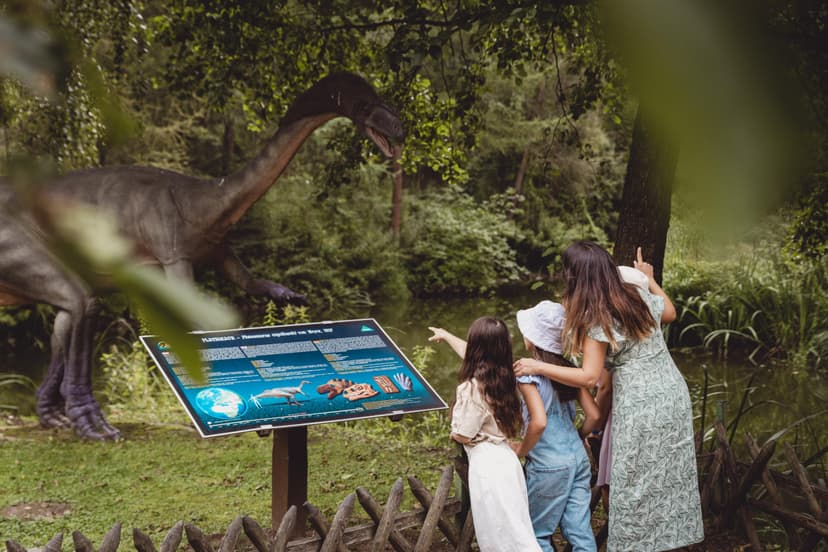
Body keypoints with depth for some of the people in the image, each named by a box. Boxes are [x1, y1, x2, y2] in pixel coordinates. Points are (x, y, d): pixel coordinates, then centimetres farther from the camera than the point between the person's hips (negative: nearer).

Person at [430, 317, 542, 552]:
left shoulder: (473, 387, -19)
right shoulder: (501, 374, 6)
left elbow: (463, 435, -12)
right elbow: (474, 355, 26)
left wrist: (452, 433, 12)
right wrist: (447, 336, 42)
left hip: (487, 463, -8)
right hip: (504, 457, 8)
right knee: (514, 530, 11)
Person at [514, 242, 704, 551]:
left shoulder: (596, 319, -15)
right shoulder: (640, 297, 4)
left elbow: (588, 377, -17)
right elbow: (670, 313, 26)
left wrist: (537, 367, -11)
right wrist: (649, 279, 38)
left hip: (640, 405, -7)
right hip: (674, 394, 7)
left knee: (636, 483, 4)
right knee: (670, 476, 15)